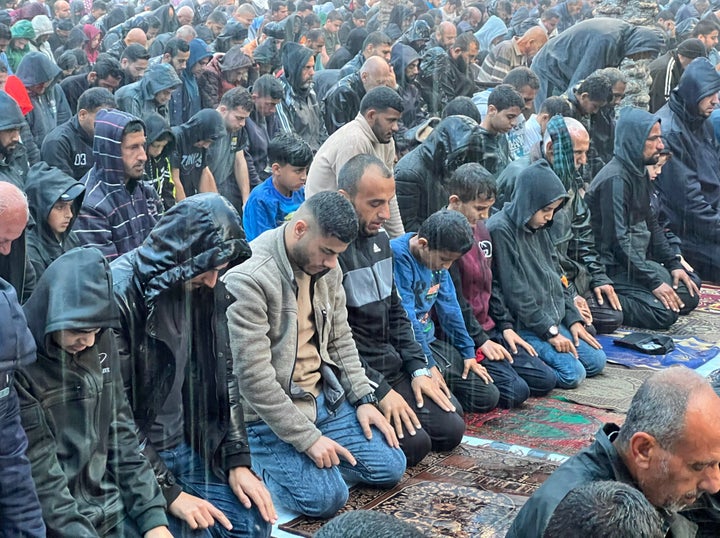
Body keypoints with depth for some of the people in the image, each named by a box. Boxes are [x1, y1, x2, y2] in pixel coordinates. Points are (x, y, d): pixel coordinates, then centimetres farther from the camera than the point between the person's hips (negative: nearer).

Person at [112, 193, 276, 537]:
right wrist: (168, 491, -20)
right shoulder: (119, 295, -20)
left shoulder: (205, 289, 1)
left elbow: (224, 376, 8)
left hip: (193, 450, 7)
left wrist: (237, 461, -1)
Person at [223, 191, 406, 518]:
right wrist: (306, 437, -21)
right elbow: (254, 376, -24)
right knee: (325, 498, -21)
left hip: (325, 396, 8)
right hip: (270, 413, -8)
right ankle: (255, 464, 5)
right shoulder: (247, 279, -24)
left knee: (390, 469, 2)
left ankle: (308, 462, 19)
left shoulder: (326, 267, 2)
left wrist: (363, 399, 4)